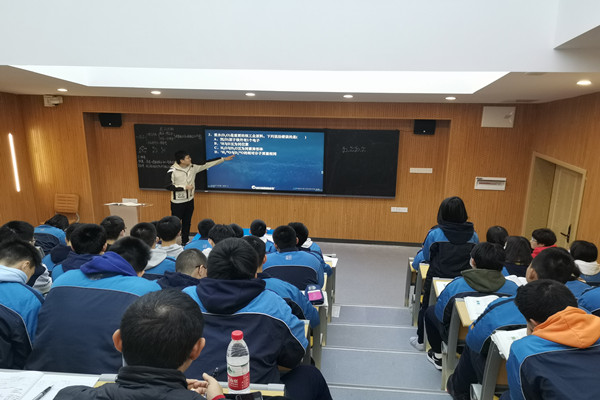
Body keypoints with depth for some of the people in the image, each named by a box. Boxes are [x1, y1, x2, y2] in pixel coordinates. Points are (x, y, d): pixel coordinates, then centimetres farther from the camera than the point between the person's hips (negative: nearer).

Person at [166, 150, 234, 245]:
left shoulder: (192, 167, -1)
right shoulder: (172, 171, -15)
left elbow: (206, 165, 3)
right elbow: (169, 186, -18)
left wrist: (223, 159, 4)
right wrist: (184, 187, -20)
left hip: (189, 201, 5)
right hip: (178, 202, -5)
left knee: (187, 223, 14)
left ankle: (185, 242, 27)